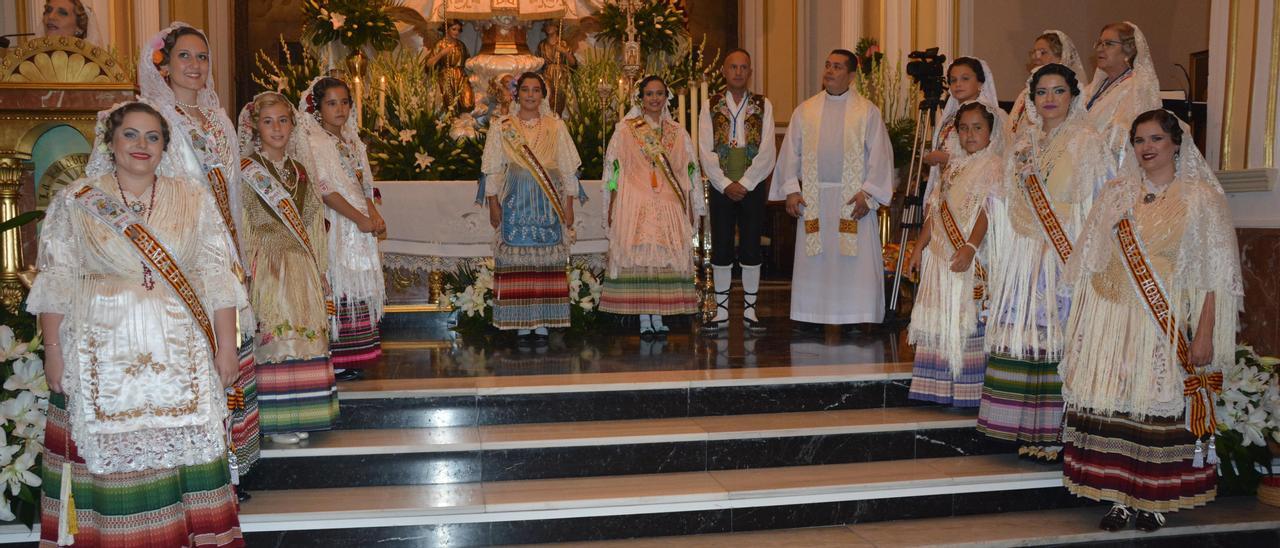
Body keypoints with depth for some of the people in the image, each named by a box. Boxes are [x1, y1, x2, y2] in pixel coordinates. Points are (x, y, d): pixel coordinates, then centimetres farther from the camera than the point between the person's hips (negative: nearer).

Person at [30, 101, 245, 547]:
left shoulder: (193, 197, 6)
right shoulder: (76, 201, 4)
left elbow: (216, 276, 4)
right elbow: (56, 282, 4)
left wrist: (226, 346, 0)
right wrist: (53, 350, -2)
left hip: (181, 355, 1)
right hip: (103, 355, 0)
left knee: (185, 450, 2)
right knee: (110, 455, 3)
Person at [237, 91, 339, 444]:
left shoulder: (299, 172, 15)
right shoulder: (247, 169, -2)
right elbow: (241, 227, -6)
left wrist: (318, 274, 13)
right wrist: (248, 271, -13)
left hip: (301, 266, 5)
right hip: (267, 266, -5)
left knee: (305, 335, 4)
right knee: (275, 337, -6)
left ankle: (297, 415, 14)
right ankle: (274, 420, 2)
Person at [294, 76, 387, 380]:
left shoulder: (353, 142, 18)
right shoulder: (311, 141, -5)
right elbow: (323, 189, -14)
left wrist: (374, 215, -1)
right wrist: (360, 218, -16)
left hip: (361, 229, 7)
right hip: (333, 227, -7)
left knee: (358, 292, 6)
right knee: (336, 291, -8)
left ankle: (351, 359, 12)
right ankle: (333, 360, -2)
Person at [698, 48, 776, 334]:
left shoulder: (763, 105, 4)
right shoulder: (710, 106, 5)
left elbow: (767, 152, -3)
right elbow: (706, 151, -2)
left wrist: (745, 183, -12)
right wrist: (726, 184, -12)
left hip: (752, 187, 0)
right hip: (720, 188, 0)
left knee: (751, 249, 2)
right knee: (721, 250, 2)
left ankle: (749, 310, 11)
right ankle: (721, 312, 9)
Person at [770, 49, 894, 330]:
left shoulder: (868, 111, 4)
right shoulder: (805, 110, 11)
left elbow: (880, 154, -1)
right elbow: (790, 152, 9)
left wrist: (868, 192, -10)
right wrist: (791, 190, -1)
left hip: (853, 198, -2)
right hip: (813, 198, 2)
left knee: (856, 259, -4)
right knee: (814, 259, 3)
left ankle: (855, 317, 3)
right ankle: (812, 315, 10)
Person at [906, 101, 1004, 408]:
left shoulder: (994, 166, -5)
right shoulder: (953, 166, 17)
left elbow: (987, 210, -16)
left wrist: (970, 247, -26)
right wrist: (920, 247, 14)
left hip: (970, 258, -7)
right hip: (941, 255, 7)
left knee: (967, 320, -5)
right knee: (940, 320, 8)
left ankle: (966, 390, 2)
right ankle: (942, 387, 14)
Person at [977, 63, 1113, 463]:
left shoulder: (1087, 143, -1)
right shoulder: (1025, 143, 16)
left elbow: (1099, 205, -6)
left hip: (1066, 257, -5)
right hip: (1026, 257, 5)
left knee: (1060, 338, -6)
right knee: (1027, 336, 2)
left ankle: (1060, 434, 1)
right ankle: (1033, 430, 10)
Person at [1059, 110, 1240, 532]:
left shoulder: (1201, 197, 0)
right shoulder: (1116, 195, 12)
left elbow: (1215, 275, -4)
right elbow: (1091, 265, 14)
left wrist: (1204, 334, -11)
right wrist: (1084, 325, 10)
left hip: (1170, 324, -3)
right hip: (1115, 323, 3)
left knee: (1162, 407, -1)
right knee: (1114, 406, 0)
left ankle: (1156, 501, 14)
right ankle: (1119, 497, 12)